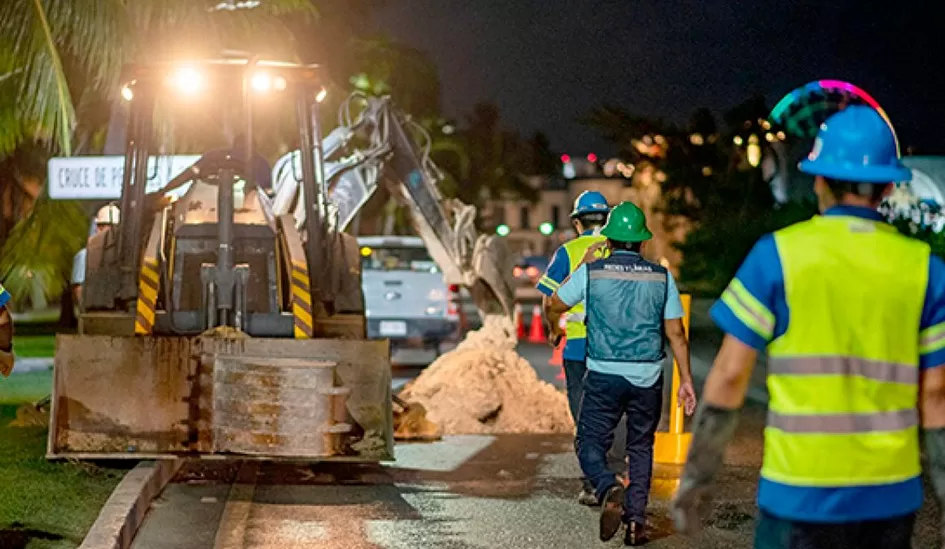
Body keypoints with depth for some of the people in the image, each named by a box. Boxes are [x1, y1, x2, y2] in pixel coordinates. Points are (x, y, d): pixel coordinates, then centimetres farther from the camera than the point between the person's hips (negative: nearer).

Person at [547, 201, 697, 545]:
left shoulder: (592, 272, -4)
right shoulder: (661, 277, 1)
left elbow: (555, 304, 10)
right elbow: (675, 333, 2)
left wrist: (573, 286, 27)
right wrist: (686, 380, 7)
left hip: (604, 375, -2)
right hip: (647, 377, 2)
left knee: (591, 445, 5)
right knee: (641, 448, 16)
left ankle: (610, 489, -24)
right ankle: (636, 520, 9)